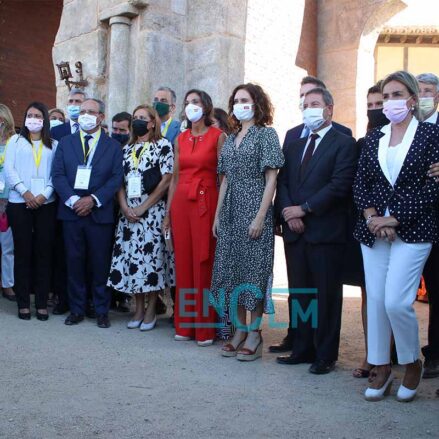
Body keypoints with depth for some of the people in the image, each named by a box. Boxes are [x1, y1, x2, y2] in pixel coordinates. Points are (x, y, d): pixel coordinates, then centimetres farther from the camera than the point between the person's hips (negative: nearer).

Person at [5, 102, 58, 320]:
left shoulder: (53, 145, 12)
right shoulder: (15, 141, 11)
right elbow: (9, 169, 2)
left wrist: (45, 194, -11)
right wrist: (25, 192, -11)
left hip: (46, 204, 1)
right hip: (19, 203, 0)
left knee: (44, 252, 2)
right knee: (22, 252, 1)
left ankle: (42, 302, 8)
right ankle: (23, 302, 7)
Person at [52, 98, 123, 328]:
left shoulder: (113, 146, 6)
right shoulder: (65, 143, 11)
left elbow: (116, 178, -2)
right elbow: (58, 174, 3)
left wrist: (93, 199, -13)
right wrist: (72, 200, -12)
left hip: (100, 212, -2)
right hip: (71, 211, 2)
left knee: (101, 263, 3)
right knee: (74, 262, 6)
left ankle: (102, 311, 13)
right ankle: (76, 309, 16)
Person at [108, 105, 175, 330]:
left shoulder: (163, 145, -1)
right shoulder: (127, 149, 15)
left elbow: (166, 180, -9)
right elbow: (120, 180, 12)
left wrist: (143, 207, -11)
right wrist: (124, 206, -5)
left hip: (153, 212, -5)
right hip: (128, 213, 5)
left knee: (152, 256, -3)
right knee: (130, 256, 4)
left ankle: (151, 311, 8)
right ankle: (138, 309, 16)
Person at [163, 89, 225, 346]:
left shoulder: (218, 137, -1)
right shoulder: (180, 139, 14)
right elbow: (175, 178, 15)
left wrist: (220, 213, -11)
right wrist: (168, 212, 11)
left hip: (206, 202, -5)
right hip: (181, 202, 5)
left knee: (204, 264, -3)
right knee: (183, 262, 6)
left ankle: (205, 327, 6)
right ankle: (185, 324, 15)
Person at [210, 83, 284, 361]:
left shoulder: (266, 134, -2)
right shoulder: (231, 138, 16)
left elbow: (271, 179, -8)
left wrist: (260, 217, -16)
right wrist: (217, 216, 11)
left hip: (254, 212, -6)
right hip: (230, 213, 6)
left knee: (254, 268, -3)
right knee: (231, 268, 7)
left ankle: (254, 333, 6)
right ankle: (240, 330, 17)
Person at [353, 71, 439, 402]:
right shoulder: (374, 138, 13)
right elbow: (360, 183, 10)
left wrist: (394, 220, -12)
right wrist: (371, 218, -7)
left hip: (412, 229, -4)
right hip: (373, 229, 4)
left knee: (397, 302, -12)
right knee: (376, 301, 5)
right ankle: (381, 369, 19)